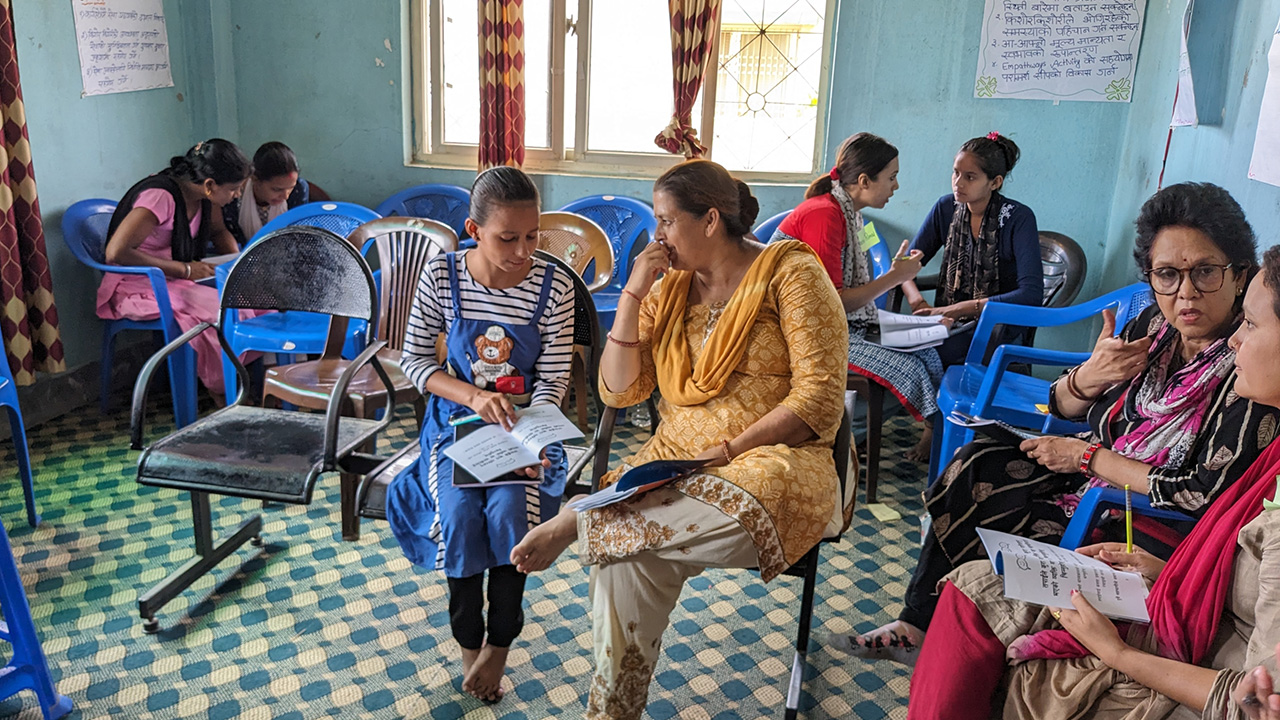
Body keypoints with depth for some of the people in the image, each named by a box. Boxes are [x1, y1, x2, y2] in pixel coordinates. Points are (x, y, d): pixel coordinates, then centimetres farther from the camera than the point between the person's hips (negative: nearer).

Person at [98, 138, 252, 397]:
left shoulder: (203, 193, 1)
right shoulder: (161, 197, -24)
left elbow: (218, 231, 21)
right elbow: (115, 252, -29)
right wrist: (184, 269, -26)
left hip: (178, 283, 8)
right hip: (138, 290, -8)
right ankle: (221, 390, -10)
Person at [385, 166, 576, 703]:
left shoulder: (553, 285, -11)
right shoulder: (442, 276, -10)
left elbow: (552, 381, -7)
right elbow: (414, 360, -3)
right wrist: (473, 396, -19)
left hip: (523, 422, 0)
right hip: (457, 418, 1)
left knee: (509, 510, -27)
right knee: (459, 513, -24)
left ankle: (499, 641, 0)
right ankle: (470, 642, 3)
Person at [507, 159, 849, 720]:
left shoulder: (789, 272, -3)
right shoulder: (669, 289, 13)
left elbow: (819, 397, -11)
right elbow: (618, 392, 6)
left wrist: (726, 451, -18)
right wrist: (633, 295, -3)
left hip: (773, 459, -4)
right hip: (674, 459, 5)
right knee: (627, 554, -26)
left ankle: (577, 520, -11)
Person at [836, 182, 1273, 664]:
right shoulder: (1156, 325, -5)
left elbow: (1206, 496, -26)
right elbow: (1063, 407, 5)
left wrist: (1088, 456, -18)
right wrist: (1090, 376, -19)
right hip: (1091, 478, 7)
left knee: (978, 523, -14)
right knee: (976, 467, -7)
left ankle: (925, 626, 16)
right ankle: (917, 625, 3)